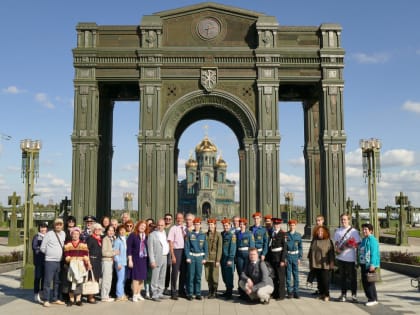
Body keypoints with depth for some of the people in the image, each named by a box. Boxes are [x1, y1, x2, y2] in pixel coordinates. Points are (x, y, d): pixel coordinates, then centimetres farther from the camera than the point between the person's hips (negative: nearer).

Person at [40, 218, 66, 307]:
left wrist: (60, 254, 11)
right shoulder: (49, 234, -7)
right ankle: (46, 300, 1)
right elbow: (42, 248, -3)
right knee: (48, 281, -5)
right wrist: (50, 253, 3)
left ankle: (55, 299, 21)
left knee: (57, 281, 12)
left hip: (59, 261, 6)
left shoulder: (63, 234, 9)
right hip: (50, 261, -6)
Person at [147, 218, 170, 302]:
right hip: (157, 258, -6)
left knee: (162, 277, 12)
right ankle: (154, 295, 2)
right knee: (155, 278, -4)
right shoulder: (152, 235, -6)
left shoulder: (165, 233, 13)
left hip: (165, 258, 7)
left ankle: (160, 293, 21)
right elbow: (150, 249, -9)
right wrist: (152, 261, -15)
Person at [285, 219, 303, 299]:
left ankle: (296, 291, 12)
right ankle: (290, 291, 10)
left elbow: (300, 247, 9)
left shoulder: (298, 235, 6)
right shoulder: (285, 235, 0)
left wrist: (300, 258, 2)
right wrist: (284, 258, -5)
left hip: (295, 256, 2)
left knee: (296, 274, 5)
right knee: (288, 274, 2)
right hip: (288, 256, -1)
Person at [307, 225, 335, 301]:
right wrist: (310, 262, 17)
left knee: (325, 280, -3)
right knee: (319, 280, 8)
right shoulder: (314, 241, 12)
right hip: (316, 264, 4)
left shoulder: (328, 241, -2)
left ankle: (326, 295, 7)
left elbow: (331, 253, -3)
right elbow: (310, 251, 18)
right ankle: (321, 293, 18)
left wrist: (331, 263, -7)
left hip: (325, 264, -4)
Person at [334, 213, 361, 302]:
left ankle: (354, 295, 13)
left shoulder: (354, 231, -4)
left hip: (350, 258, -4)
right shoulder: (338, 231, 10)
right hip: (340, 257, 4)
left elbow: (358, 244, -4)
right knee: (342, 276, 11)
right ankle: (343, 294, 20)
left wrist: (352, 245, -22)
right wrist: (337, 249, -4)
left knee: (352, 277, 3)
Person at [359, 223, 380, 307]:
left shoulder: (372, 240, -13)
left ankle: (373, 299, 5)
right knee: (364, 281, 12)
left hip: (370, 265, -9)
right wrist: (360, 263, 21)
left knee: (369, 282, -4)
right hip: (363, 264, 9)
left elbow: (374, 253, -18)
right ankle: (370, 298, 21)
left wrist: (372, 264, -23)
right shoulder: (363, 239, 15)